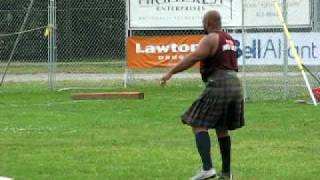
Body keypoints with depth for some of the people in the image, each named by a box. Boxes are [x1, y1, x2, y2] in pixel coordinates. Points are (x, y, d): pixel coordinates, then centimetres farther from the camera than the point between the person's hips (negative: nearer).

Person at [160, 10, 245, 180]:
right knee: (222, 129, 17)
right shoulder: (229, 39, 18)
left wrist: (171, 72, -17)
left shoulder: (210, 39, -7)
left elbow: (192, 58, -17)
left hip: (218, 85, -8)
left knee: (199, 125, -6)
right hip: (235, 85, 8)